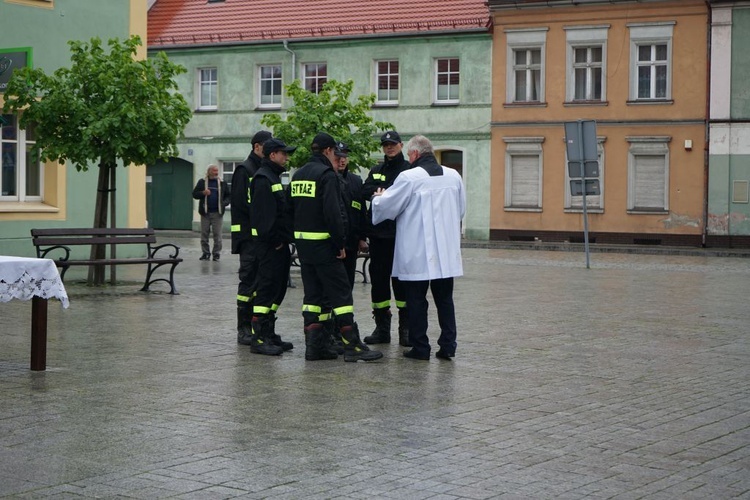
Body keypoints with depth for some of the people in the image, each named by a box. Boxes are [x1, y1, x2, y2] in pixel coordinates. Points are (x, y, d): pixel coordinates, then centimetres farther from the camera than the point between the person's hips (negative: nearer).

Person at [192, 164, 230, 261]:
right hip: (205, 213, 0)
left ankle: (216, 253, 6)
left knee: (217, 235, -1)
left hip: (217, 213, 0)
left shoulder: (222, 183, 8)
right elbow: (194, 194, 6)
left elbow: (228, 196, 12)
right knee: (204, 234, 3)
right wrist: (203, 193, -13)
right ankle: (205, 253, 11)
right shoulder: (202, 182, 6)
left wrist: (224, 203, -6)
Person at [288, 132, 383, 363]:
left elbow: (291, 210, 17)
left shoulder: (298, 175, 14)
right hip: (323, 244, -8)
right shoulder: (326, 175, -13)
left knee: (313, 294, 11)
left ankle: (314, 346, 10)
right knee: (341, 293, -4)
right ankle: (352, 345, -5)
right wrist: (341, 243, -14)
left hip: (302, 242, 8)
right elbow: (332, 213, -20)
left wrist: (298, 237, 17)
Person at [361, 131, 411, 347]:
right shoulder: (376, 171, 17)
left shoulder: (409, 170, 1)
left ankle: (405, 329, 5)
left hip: (401, 234, -5)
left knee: (401, 280, -2)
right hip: (378, 233, 5)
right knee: (378, 279, 7)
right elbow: (365, 191, 2)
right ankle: (382, 328, 14)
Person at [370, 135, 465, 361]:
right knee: (445, 299, 12)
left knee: (416, 300, 5)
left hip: (417, 253, -5)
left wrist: (378, 198, 15)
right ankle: (448, 346, 12)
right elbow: (461, 209, 17)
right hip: (447, 252, 5)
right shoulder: (453, 176, 5)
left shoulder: (409, 177, -12)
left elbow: (385, 207, -6)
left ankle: (420, 348, 8)